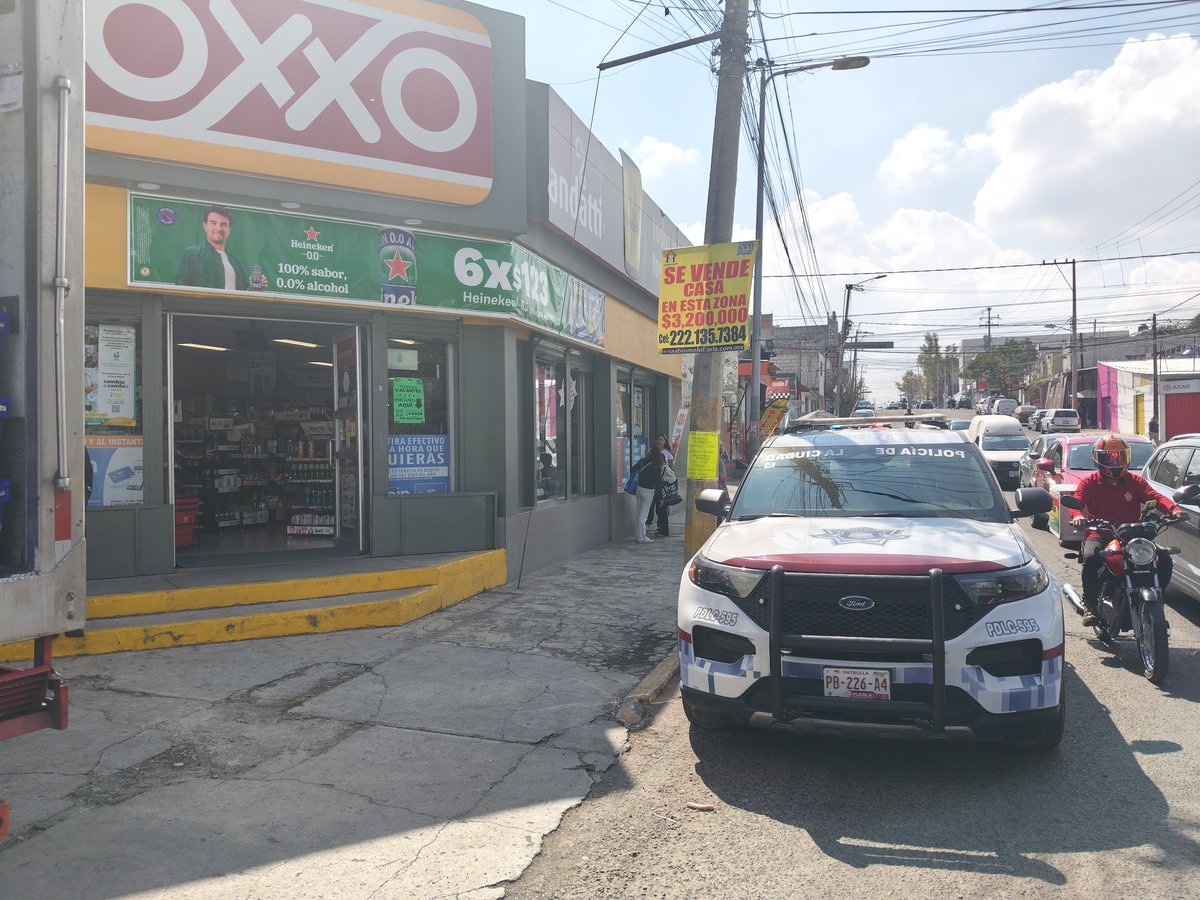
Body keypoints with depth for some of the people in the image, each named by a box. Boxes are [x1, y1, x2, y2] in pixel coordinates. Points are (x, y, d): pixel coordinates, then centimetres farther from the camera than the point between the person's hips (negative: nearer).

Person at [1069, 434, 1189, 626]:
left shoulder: (1135, 481, 14)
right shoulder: (1089, 482, 6)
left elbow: (1154, 496, -2)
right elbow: (1076, 501, -9)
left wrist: (1173, 508, -24)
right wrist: (1078, 515, -35)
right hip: (1100, 535, -3)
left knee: (1165, 561, -17)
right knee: (1091, 558, -35)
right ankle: (1090, 606, -18)